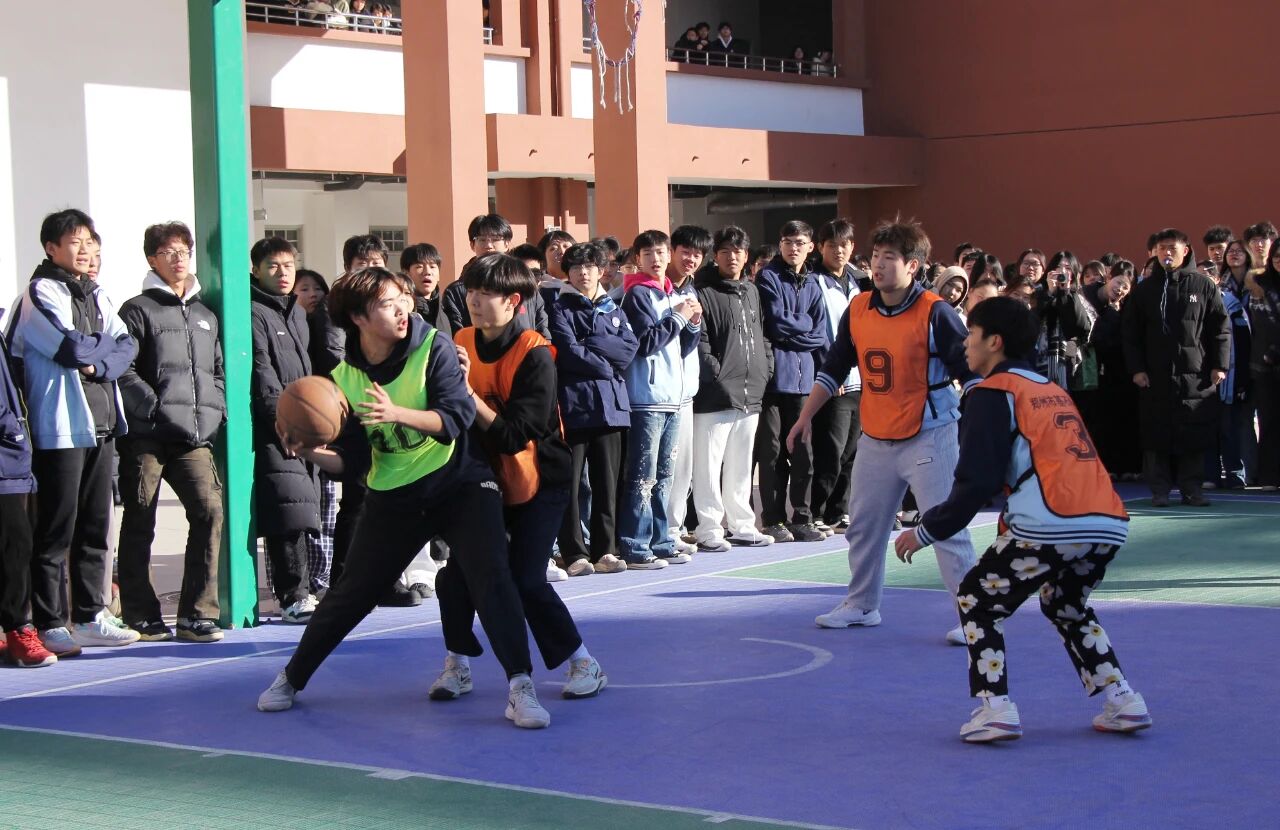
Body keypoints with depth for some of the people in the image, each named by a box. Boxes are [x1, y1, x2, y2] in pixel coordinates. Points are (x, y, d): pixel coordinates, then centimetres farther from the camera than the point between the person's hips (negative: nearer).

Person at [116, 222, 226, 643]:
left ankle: (198, 614, -4)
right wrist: (156, 407, -14)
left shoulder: (205, 315, 20)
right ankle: (141, 616, 8)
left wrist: (215, 409, 9)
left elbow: (218, 370, 25)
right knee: (140, 524, 0)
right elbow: (123, 370, -8)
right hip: (146, 436, -5)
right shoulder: (138, 310, 1)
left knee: (209, 510, -9)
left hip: (195, 437, 5)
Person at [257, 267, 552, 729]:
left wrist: (397, 413, -37)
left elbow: (458, 417, -23)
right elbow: (352, 462, -4)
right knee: (351, 592, 10)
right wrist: (310, 452, -23)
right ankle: (291, 679, 28)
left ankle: (520, 687, -16)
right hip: (393, 497, 3)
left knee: (490, 578, -21)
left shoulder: (433, 347, -12)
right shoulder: (344, 379, -4)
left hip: (459, 484, -3)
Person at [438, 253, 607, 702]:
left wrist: (466, 390, -32)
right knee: (455, 573, -4)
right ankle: (457, 665, 17)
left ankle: (584, 663, 6)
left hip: (538, 482, -5)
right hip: (486, 478, 5)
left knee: (526, 580, -12)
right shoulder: (462, 343, -2)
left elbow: (514, 434, -26)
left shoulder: (534, 354, -20)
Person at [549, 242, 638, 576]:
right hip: (574, 404, -4)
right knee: (571, 481, -5)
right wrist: (606, 365, -2)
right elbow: (569, 353, -10)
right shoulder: (561, 308, 4)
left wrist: (590, 343, -6)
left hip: (610, 405, 4)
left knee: (607, 481, 5)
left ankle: (605, 550, 10)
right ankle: (574, 554, -2)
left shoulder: (612, 308, 18)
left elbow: (630, 348, 3)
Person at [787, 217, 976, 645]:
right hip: (875, 440, 6)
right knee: (862, 527, 16)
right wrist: (806, 416, 12)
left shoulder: (935, 312, -14)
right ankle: (861, 605, 33)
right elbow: (834, 368, 14)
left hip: (928, 438, -6)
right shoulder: (857, 310, 3)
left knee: (947, 529, -8)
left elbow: (971, 372, -11)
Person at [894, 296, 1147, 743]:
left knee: (977, 601, 11)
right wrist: (1017, 515, 37)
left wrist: (927, 531, 4)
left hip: (1051, 525, -7)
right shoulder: (1052, 390, 26)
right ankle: (1121, 701, 21)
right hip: (1108, 523, 8)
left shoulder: (993, 392, 3)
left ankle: (995, 709, 0)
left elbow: (977, 483, -5)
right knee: (1066, 605, 31)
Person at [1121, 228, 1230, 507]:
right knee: (1157, 435, 1)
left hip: (1196, 376, -1)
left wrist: (1220, 365, -2)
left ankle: (1191, 488, 10)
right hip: (1155, 377, 1)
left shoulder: (1203, 286, 4)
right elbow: (1130, 334, 8)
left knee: (1195, 434, 2)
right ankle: (1159, 490, 7)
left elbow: (1221, 328, 4)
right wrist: (1136, 368, -1)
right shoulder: (1145, 290, 8)